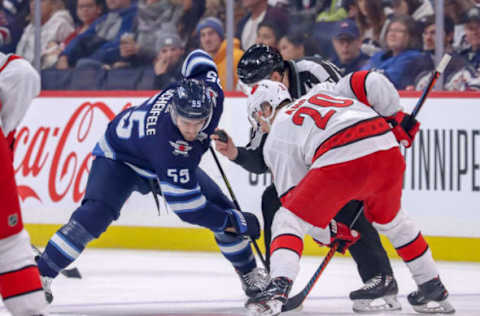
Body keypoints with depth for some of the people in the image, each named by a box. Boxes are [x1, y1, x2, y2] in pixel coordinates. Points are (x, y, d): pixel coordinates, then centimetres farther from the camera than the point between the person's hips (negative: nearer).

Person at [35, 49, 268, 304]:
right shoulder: (170, 144, -45)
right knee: (95, 215, -30)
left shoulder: (210, 91, -29)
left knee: (221, 207, 0)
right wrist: (234, 222, -35)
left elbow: (198, 59, -4)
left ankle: (249, 274, 22)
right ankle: (41, 276, -22)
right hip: (120, 156, -7)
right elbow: (183, 203, -39)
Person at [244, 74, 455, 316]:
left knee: (287, 221, 10)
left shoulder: (276, 140, 23)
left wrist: (330, 234, 28)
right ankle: (433, 289, 35)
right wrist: (396, 117, 28)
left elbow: (292, 196, 18)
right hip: (386, 148, 5)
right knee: (390, 220, 32)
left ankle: (279, 286, -12)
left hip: (339, 161, -5)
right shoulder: (323, 91, 36)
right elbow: (371, 82, 19)